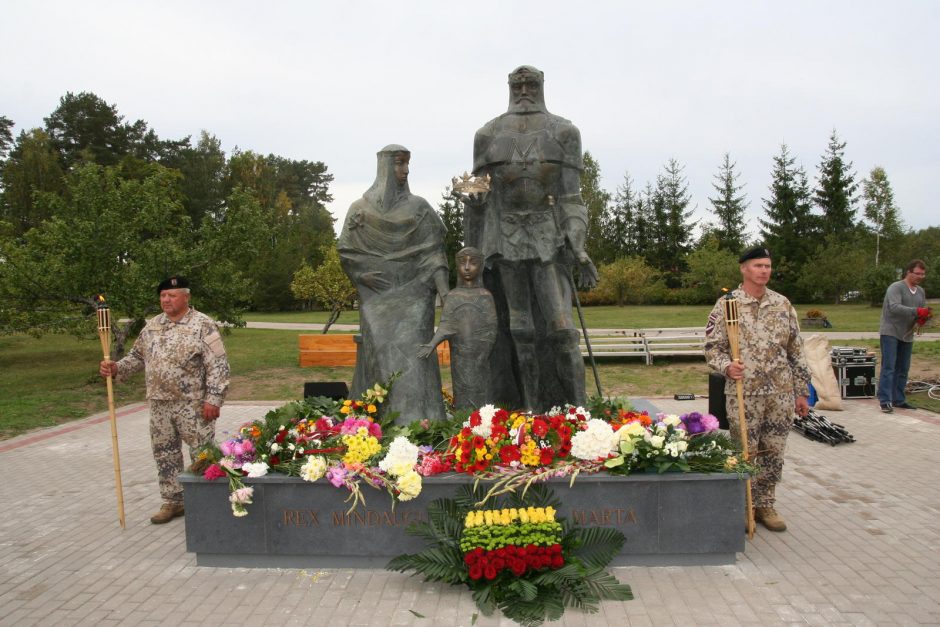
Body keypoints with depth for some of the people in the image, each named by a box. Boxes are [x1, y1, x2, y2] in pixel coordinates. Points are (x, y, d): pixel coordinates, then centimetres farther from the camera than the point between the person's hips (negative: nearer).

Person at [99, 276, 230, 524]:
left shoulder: (203, 325, -11)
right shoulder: (152, 326, 10)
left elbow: (218, 366, -14)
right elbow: (138, 356, 20)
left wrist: (213, 399, -19)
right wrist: (116, 368, 1)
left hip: (193, 405, -6)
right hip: (160, 404, 7)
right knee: (165, 455, 14)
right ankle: (173, 501, 28)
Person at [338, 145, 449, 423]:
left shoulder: (419, 207, 8)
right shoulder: (361, 208, 8)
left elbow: (433, 252, 0)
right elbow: (346, 251, 8)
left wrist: (444, 291, -12)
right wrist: (365, 274, -8)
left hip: (412, 293, 0)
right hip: (378, 295, 0)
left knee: (412, 351, -9)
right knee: (380, 353, -5)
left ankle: (415, 419, -7)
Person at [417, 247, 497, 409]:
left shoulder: (485, 296, 3)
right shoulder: (452, 296, 6)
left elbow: (490, 330, -1)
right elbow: (446, 325, -2)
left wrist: (480, 360, -8)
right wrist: (432, 344, -17)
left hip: (481, 358, -1)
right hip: (459, 358, 1)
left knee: (480, 396, -2)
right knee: (463, 396, 2)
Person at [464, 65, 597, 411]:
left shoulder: (564, 131, 6)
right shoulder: (488, 134, 9)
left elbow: (572, 196, 2)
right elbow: (477, 195, 8)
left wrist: (578, 249, -7)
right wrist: (474, 252, 6)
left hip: (549, 239, -1)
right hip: (506, 241, 1)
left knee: (559, 325, -8)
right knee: (520, 329, 3)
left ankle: (576, 408, 1)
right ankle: (531, 409, 11)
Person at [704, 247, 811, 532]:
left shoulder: (782, 304, 7)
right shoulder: (726, 305, -3)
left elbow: (796, 351, 10)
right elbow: (712, 346, -2)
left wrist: (802, 391, 8)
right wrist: (727, 366, -22)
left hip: (781, 394, 4)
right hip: (743, 394, -4)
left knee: (774, 453, 11)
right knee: (744, 454, 4)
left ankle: (765, 505, 27)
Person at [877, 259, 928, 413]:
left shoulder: (921, 292, 13)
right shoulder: (895, 287, -10)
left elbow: (924, 312, 14)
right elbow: (894, 307, -25)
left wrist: (923, 318, -9)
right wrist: (916, 311, -34)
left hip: (907, 335, 7)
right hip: (890, 333, -7)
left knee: (902, 369, 10)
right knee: (888, 367, -9)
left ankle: (899, 400, 18)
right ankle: (885, 401, -9)